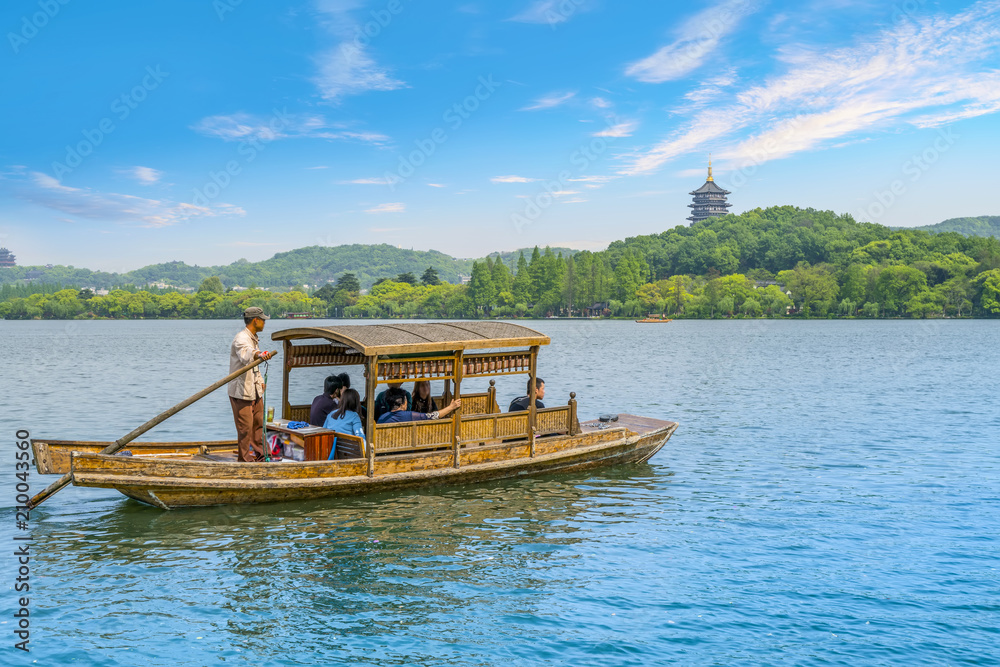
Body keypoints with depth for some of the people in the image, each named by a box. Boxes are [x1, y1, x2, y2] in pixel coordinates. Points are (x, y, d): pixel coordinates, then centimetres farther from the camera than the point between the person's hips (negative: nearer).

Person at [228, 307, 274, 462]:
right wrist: (259, 354, -60)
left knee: (258, 423, 16)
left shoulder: (252, 338, 15)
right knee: (245, 427, -6)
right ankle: (245, 459, 4)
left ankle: (259, 454, 29)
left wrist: (260, 381, 19)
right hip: (241, 391, -10)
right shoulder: (241, 339, -17)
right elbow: (245, 355, -41)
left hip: (255, 390, 10)